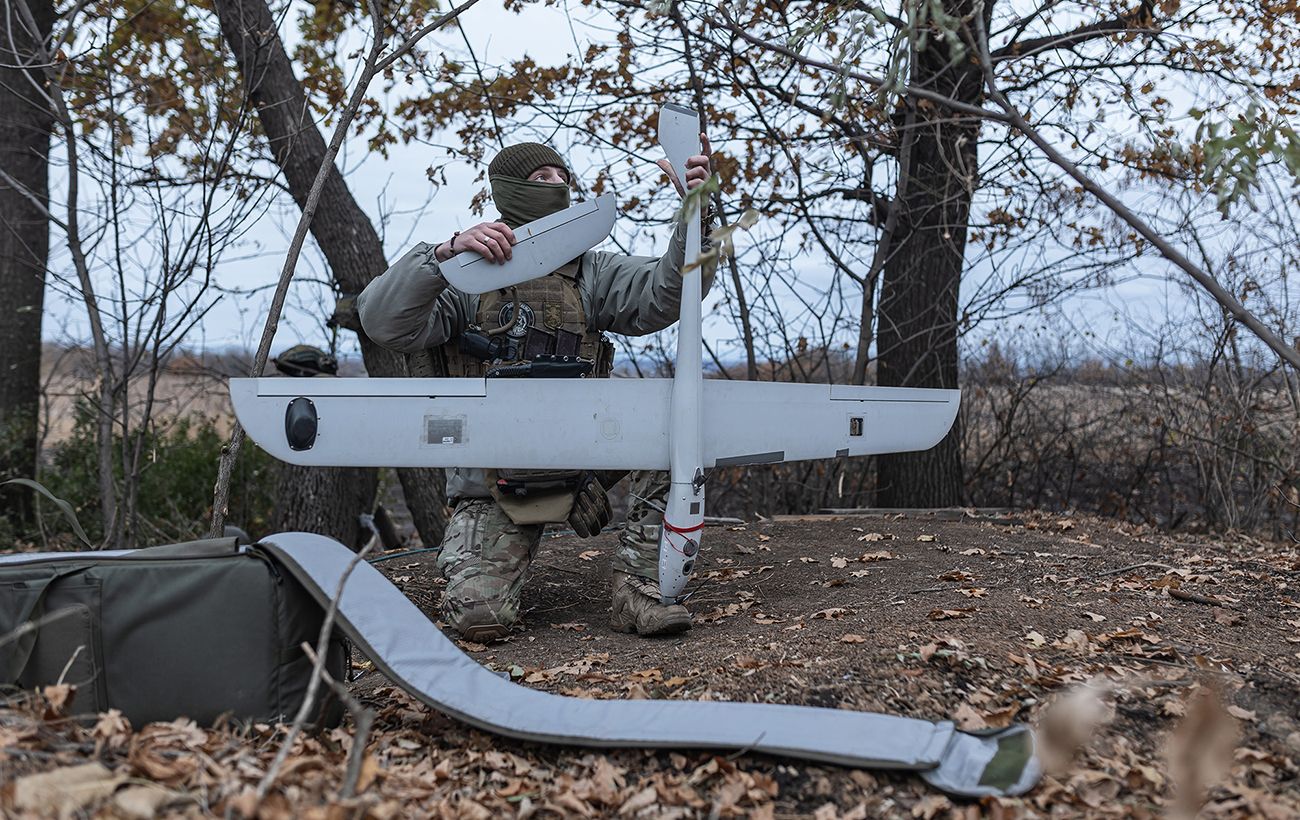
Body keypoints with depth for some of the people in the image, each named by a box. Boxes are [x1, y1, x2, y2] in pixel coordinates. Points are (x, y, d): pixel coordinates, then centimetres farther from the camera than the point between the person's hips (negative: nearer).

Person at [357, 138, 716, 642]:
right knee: (479, 618, -17)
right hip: (495, 482, -3)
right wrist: (446, 252, -30)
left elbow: (666, 292, -10)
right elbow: (383, 323, -19)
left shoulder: (587, 273, 7)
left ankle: (637, 590, -15)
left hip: (581, 456, 3)